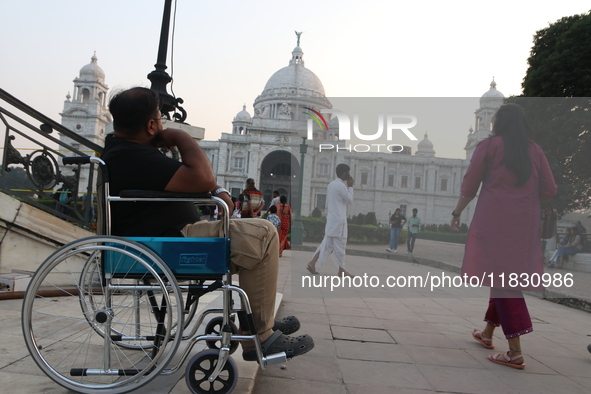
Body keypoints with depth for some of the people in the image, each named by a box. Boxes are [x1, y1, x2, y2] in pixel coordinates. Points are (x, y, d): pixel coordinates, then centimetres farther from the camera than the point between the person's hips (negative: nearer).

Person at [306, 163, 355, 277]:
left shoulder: (331, 184, 14)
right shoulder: (341, 185, -14)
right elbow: (349, 200, -6)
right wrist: (350, 186, 2)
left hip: (331, 218, 9)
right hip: (339, 219, -9)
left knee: (327, 244, 9)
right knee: (340, 245, -1)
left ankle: (312, 263, 4)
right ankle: (341, 270, 7)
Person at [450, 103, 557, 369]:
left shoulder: (488, 146, 0)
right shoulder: (535, 150, 11)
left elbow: (469, 185, -1)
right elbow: (549, 190, 8)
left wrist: (457, 212, 11)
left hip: (494, 221, -5)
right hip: (526, 224, 5)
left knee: (500, 276, -5)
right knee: (509, 275, 15)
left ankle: (515, 352, -8)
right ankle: (488, 332, 29)